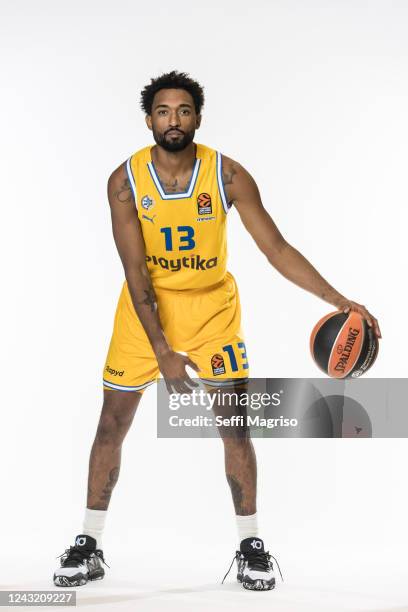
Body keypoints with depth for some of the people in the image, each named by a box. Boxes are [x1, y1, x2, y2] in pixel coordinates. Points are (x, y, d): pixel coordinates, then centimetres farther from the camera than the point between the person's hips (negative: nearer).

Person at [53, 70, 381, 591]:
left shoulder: (228, 175, -15)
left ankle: (250, 545, 11)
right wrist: (162, 352, -26)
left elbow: (276, 248, -12)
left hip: (212, 306, 0)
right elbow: (136, 271, -18)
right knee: (112, 424, 1)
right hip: (144, 307, 0)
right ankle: (88, 547, 13)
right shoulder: (125, 181, -15)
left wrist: (338, 301, -21)